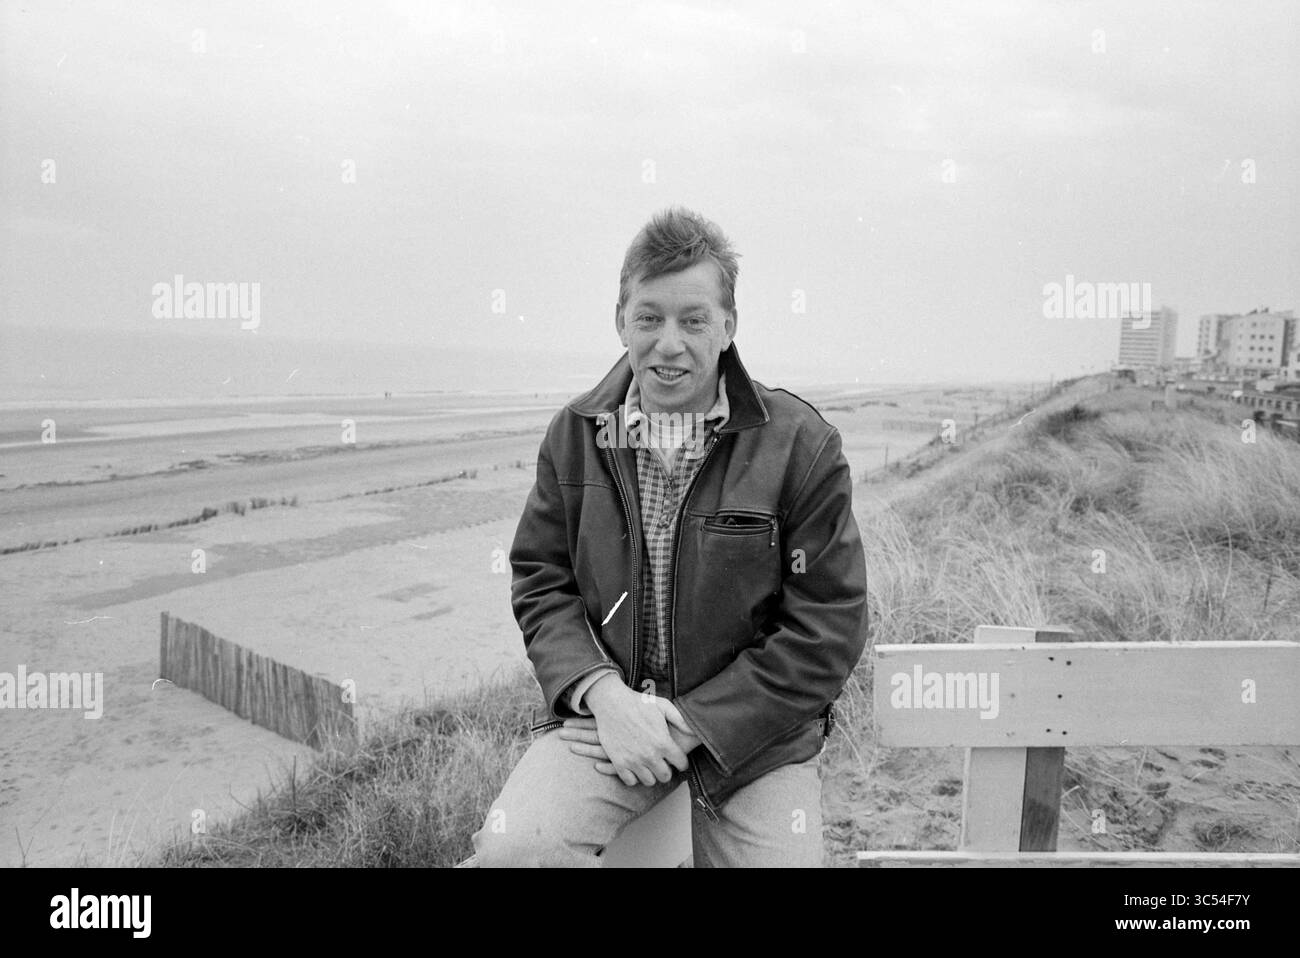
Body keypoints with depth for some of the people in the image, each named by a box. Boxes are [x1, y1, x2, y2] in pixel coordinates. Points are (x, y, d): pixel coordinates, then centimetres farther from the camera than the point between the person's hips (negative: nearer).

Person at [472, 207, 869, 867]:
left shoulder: (801, 443, -8)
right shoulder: (575, 434, 2)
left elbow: (828, 630, -8)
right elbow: (540, 583, 6)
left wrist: (695, 724, -13)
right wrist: (601, 693, -12)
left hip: (754, 728, 0)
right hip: (607, 709, 1)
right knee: (512, 846, -22)